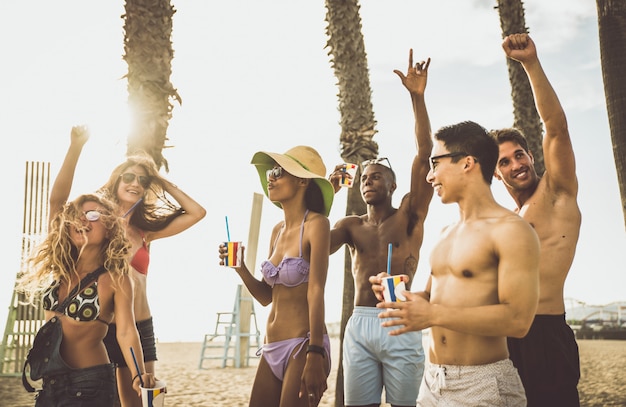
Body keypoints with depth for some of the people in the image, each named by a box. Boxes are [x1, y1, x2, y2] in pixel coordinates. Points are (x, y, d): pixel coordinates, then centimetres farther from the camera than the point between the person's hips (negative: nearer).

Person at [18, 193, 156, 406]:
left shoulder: (116, 279, -10)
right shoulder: (61, 268, 4)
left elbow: (126, 332, -22)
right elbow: (56, 202, 2)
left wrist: (139, 375, -36)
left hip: (89, 383, -5)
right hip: (51, 381, 5)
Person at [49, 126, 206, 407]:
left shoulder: (146, 231, 9)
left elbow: (197, 213, 6)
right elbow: (57, 198, -19)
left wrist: (163, 183, 9)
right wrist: (76, 146, -25)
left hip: (139, 329, 3)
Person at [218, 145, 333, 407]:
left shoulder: (315, 224, -9)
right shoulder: (277, 231, 13)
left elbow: (316, 290, -18)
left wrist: (315, 355, -24)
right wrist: (240, 268, 0)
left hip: (303, 346, -7)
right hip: (272, 348, 7)